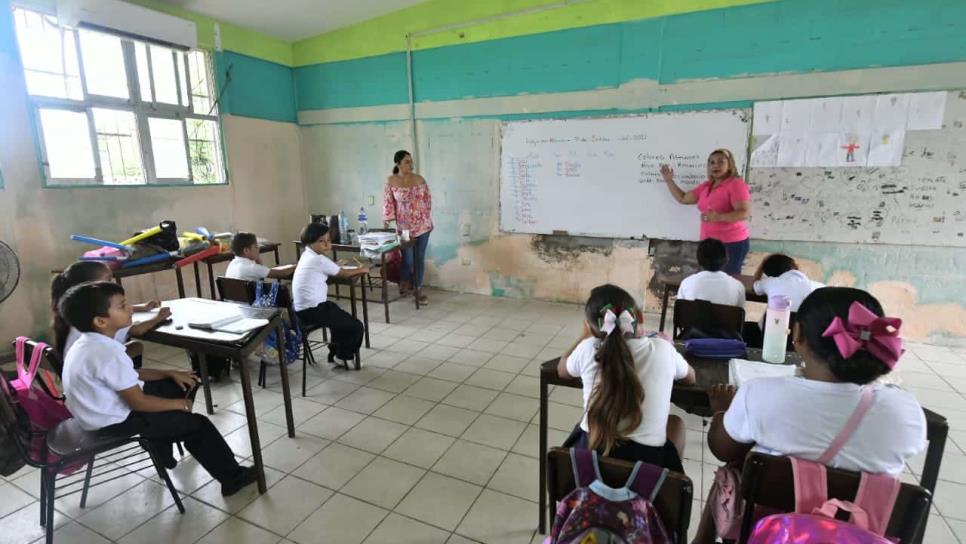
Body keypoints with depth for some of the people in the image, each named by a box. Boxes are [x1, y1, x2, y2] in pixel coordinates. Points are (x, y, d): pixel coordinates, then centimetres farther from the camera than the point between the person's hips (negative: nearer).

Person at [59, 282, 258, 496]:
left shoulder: (91, 342, 0)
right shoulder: (107, 353, -31)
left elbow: (130, 375, 12)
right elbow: (139, 402, -27)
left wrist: (170, 373, 4)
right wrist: (179, 404, -13)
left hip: (110, 406, 10)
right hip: (115, 420, -10)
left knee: (185, 385, 17)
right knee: (198, 425, -5)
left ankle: (162, 445, 28)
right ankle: (233, 478, 10)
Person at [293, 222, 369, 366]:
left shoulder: (307, 255, 12)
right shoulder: (319, 260, -15)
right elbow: (342, 274, -2)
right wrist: (361, 270, 11)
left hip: (303, 308, 10)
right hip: (312, 310, -10)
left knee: (343, 318, 27)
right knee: (356, 327, -4)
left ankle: (335, 353, 32)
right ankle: (342, 357, 16)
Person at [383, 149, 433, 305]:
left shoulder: (419, 179, 2)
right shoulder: (391, 181, -5)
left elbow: (428, 199, 8)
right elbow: (388, 202, -3)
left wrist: (429, 219, 6)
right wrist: (387, 219, -12)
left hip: (422, 225, 2)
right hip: (405, 226, -2)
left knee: (420, 258, 6)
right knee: (408, 259, 2)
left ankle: (417, 289, 19)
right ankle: (405, 282, 32)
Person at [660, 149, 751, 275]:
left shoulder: (736, 184, -10)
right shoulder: (706, 186, 12)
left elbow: (745, 213, -20)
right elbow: (683, 198, 18)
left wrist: (719, 217, -34)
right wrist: (669, 180, 13)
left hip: (732, 243, -7)